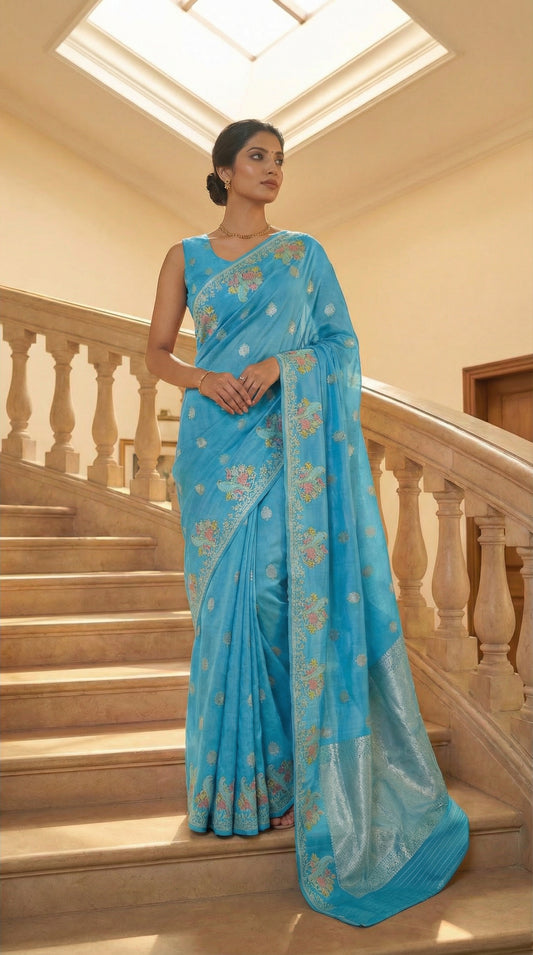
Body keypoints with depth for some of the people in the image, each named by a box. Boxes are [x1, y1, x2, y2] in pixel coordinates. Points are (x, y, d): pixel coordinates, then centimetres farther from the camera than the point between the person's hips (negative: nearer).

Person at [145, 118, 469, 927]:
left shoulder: (304, 253, 10)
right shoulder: (186, 257, 12)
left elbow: (342, 344, 4)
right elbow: (157, 353, 10)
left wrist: (280, 364, -14)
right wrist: (206, 380, -10)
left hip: (287, 442, -1)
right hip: (216, 444, 1)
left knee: (280, 592, -9)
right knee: (229, 601, 0)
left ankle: (292, 769, 6)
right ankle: (240, 766, 16)